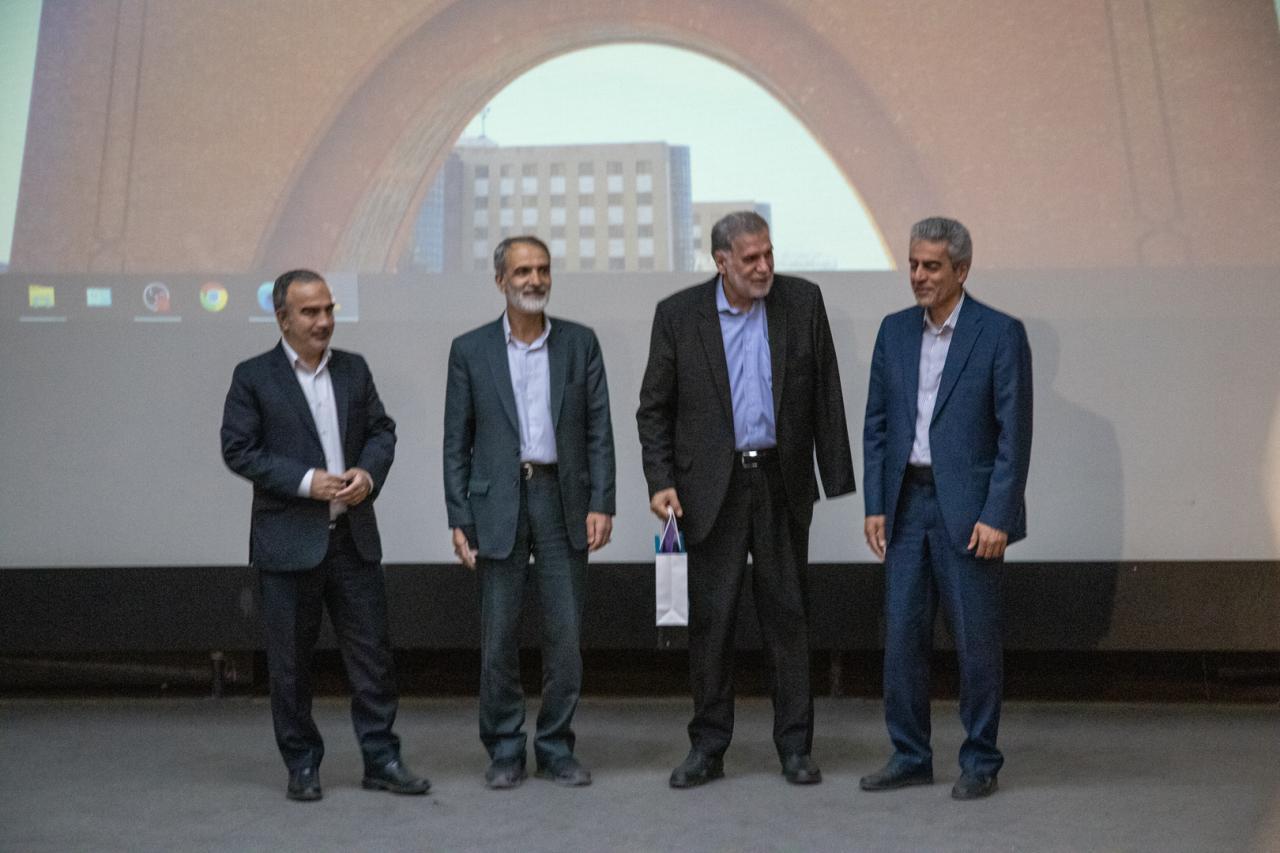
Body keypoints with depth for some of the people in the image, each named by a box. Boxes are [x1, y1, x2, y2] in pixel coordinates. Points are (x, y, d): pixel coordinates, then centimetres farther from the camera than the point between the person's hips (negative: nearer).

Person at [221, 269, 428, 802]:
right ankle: (302, 765, 23)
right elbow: (238, 449, -7)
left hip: (354, 537, 3)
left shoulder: (354, 369, 10)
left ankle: (381, 759, 17)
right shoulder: (253, 377, -2)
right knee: (290, 662, 7)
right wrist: (306, 481, -16)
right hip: (288, 541, -3)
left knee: (372, 652, 6)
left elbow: (382, 430, 12)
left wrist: (368, 472, -9)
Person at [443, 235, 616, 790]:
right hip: (498, 503, -1)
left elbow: (599, 430, 4)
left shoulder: (580, 343, 7)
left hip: (563, 501, 1)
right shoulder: (470, 349, 5)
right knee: (498, 635, 4)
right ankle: (504, 751, 20)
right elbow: (456, 443, 4)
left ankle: (556, 748, 20)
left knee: (565, 634, 4)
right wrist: (459, 520, -2)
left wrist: (601, 503, -5)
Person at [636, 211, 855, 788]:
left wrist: (838, 476, 2)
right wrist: (660, 481, -8)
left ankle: (794, 746, 21)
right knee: (711, 618, 5)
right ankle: (708, 747, 19)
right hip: (713, 486, -1)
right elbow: (653, 408, 2)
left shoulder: (803, 301, 2)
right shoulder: (678, 314, -1)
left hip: (782, 482, 1)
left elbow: (826, 395, 4)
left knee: (787, 615, 8)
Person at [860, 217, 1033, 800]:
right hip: (906, 505, 5)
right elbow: (876, 424, 9)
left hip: (969, 510, -4)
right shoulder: (894, 331, 9)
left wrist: (997, 516, -13)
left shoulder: (1001, 334, -5)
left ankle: (980, 762, 21)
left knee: (976, 640, 5)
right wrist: (875, 505, 3)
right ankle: (909, 756, 22)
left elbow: (1015, 433, -8)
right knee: (901, 635, 8)